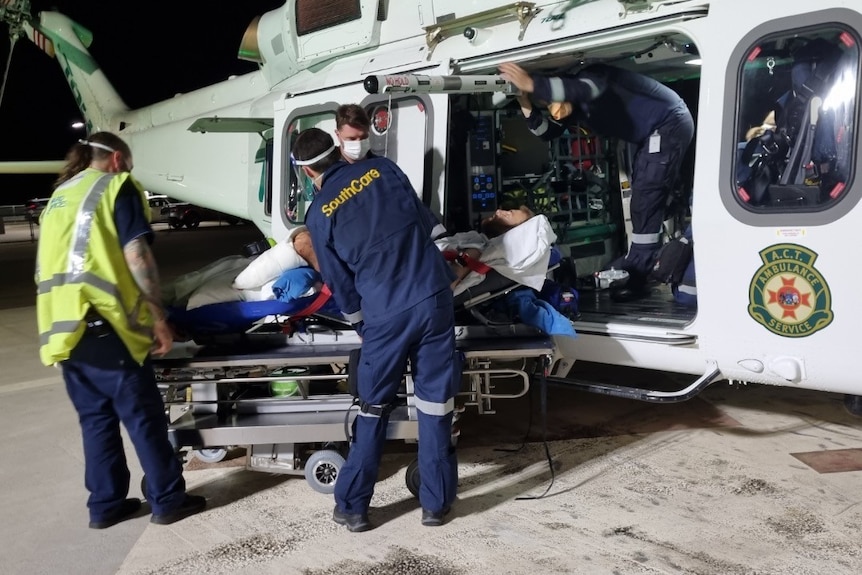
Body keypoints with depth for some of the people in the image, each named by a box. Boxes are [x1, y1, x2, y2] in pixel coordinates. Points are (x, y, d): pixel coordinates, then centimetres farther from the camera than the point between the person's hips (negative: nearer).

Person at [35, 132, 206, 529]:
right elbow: (136, 255, -11)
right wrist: (158, 316, -8)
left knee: (96, 417, 15)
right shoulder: (117, 186, 0)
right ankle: (168, 500, 11)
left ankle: (105, 504, 21)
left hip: (61, 325, 7)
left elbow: (52, 261, 20)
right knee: (144, 415, 2)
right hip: (101, 324, -7)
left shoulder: (58, 196, 22)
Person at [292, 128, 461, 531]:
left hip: (386, 315, -2)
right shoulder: (383, 169, 5)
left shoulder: (320, 213, -2)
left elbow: (340, 281, 5)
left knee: (373, 409, 13)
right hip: (434, 298, 2)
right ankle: (436, 503, 21)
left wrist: (359, 324, 21)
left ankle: (351, 506, 22)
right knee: (435, 403, 11)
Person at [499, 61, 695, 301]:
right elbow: (545, 132, 5)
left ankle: (637, 275, -11)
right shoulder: (575, 105, 3)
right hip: (655, 131, 10)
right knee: (643, 199, 15)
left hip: (670, 124, -10)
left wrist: (531, 84, -53)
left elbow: (583, 90, -47)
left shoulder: (592, 77, -23)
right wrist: (526, 106, -12)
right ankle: (636, 263, 25)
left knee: (645, 202, -14)